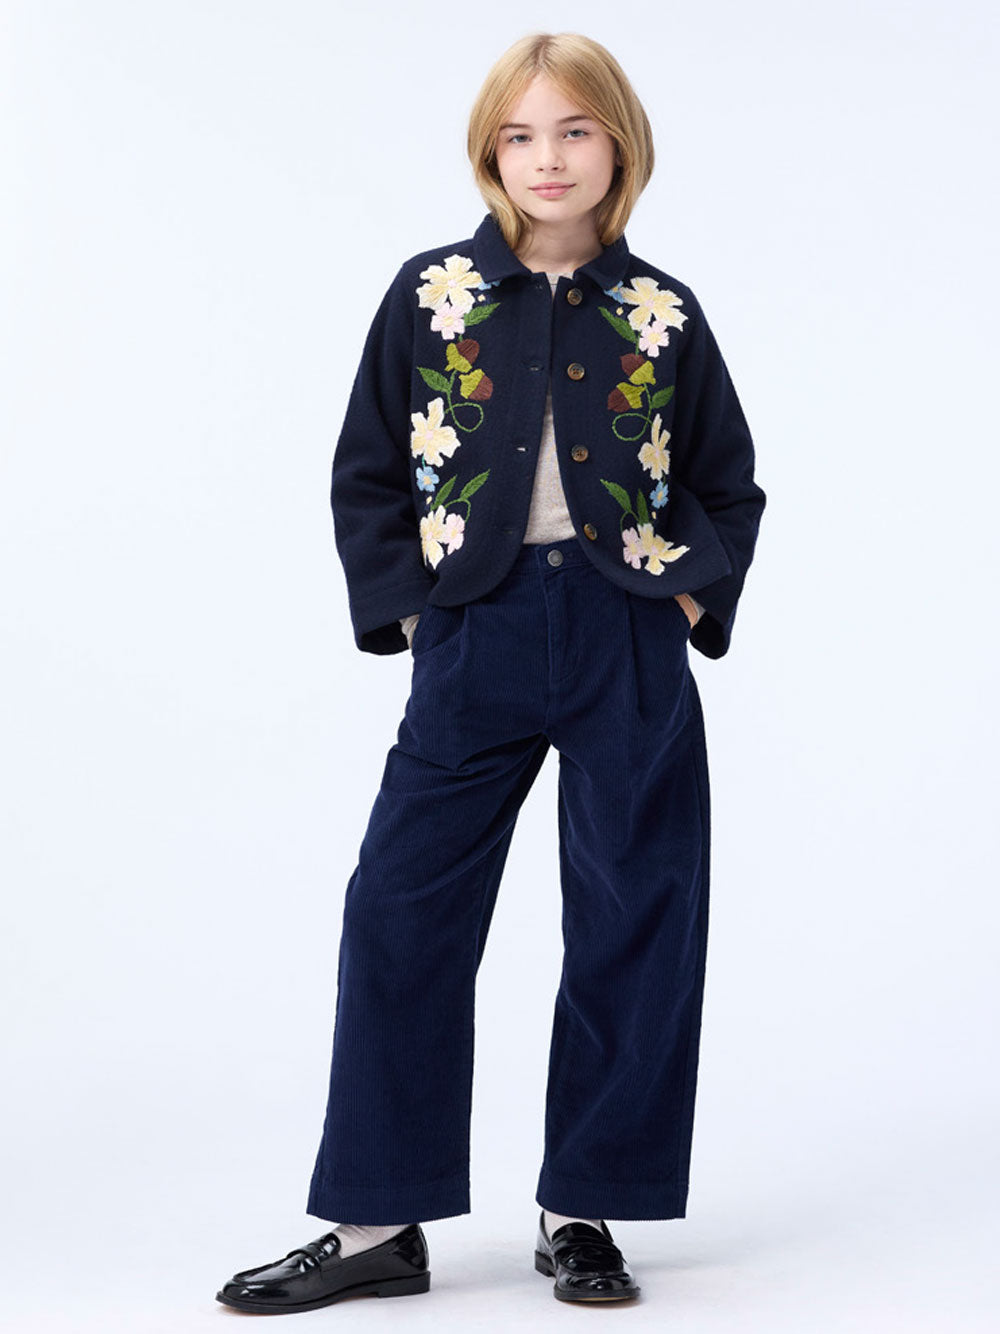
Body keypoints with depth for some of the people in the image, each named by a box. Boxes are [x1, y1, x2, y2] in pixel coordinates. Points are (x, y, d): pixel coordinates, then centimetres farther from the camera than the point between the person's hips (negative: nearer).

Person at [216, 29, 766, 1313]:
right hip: (476, 640, 0)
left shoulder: (661, 314, 4)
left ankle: (583, 1210, 18)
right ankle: (376, 1221, 9)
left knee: (631, 927, 3)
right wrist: (404, 608, -2)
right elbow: (366, 474, 7)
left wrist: (694, 597, -1)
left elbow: (729, 484, 13)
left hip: (631, 646, 0)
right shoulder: (430, 295, 3)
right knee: (398, 915, -2)